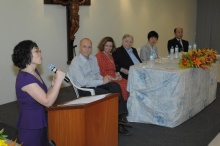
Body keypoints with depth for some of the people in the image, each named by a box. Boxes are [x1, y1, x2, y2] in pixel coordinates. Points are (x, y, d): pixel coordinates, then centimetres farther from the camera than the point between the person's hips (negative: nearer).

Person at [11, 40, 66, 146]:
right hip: (30, 127, -9)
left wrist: (53, 85, -3)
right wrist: (59, 80, -21)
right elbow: (48, 102, -25)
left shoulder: (34, 72, 7)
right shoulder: (25, 78, -22)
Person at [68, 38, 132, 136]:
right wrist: (102, 81, -20)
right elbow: (82, 82, -21)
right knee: (108, 95, -28)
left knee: (115, 85, -21)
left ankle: (121, 116, -24)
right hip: (84, 89, -7)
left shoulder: (93, 58, 11)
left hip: (95, 84, 7)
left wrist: (104, 78, -7)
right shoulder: (76, 62, -12)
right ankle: (117, 123, -12)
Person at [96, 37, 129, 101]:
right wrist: (113, 78, -13)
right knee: (123, 86, -27)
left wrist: (117, 74, 6)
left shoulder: (110, 55, 23)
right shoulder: (99, 55, -4)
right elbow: (102, 72, -11)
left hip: (113, 78, 8)